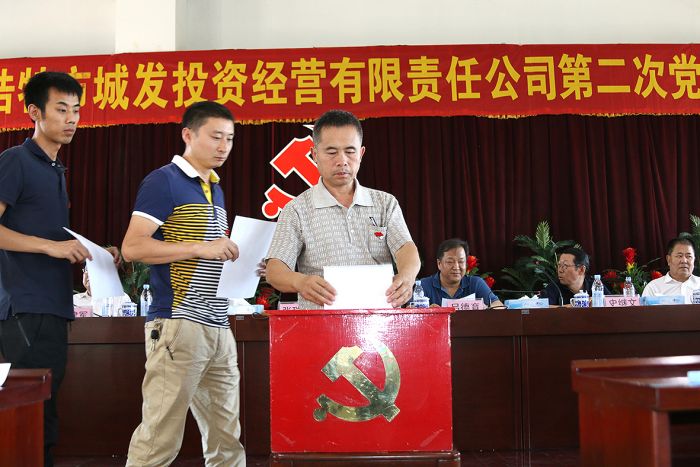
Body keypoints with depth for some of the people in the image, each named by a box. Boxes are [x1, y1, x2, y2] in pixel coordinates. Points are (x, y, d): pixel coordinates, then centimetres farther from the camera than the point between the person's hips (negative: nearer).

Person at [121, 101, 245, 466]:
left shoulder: (215, 190, 20)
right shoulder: (164, 181, -4)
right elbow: (132, 247, -14)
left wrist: (231, 255, 11)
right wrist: (199, 248, -18)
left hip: (218, 327, 8)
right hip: (178, 323, -8)